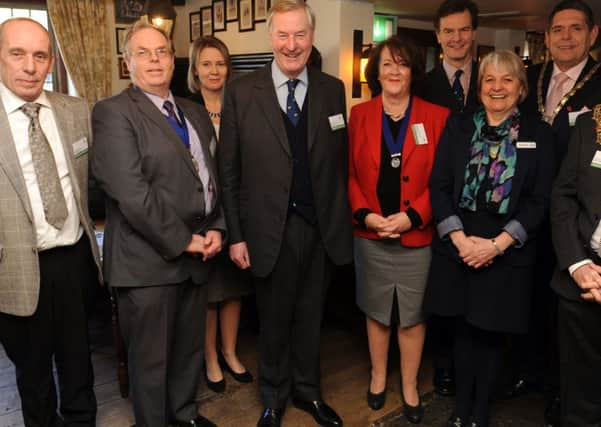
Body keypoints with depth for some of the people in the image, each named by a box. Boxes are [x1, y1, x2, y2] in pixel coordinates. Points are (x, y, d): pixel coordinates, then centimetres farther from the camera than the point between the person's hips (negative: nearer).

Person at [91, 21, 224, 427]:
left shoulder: (195, 112, 13)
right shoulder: (113, 112, -10)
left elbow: (214, 176, 14)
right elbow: (131, 193, -19)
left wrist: (215, 228, -1)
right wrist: (183, 241, -15)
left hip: (197, 254, 7)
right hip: (148, 260, -6)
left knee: (190, 347, 21)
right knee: (151, 357, 10)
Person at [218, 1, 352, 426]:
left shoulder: (333, 89, 3)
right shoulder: (242, 91, -4)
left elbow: (342, 161, 4)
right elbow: (229, 171, -3)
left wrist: (344, 219, 1)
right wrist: (236, 234, -5)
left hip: (322, 227, 2)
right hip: (271, 228, -2)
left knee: (310, 316, 17)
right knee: (274, 320, 15)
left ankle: (307, 390, 40)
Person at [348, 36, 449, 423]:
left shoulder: (437, 117, -1)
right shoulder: (359, 115, 3)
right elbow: (350, 173, 2)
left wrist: (412, 217, -15)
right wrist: (364, 214, -12)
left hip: (417, 235, -1)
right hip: (370, 235, 1)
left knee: (412, 315, 10)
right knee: (377, 312, 16)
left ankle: (410, 386, 29)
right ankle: (378, 376, 36)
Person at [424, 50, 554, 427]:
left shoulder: (539, 134, 1)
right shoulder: (458, 127, 5)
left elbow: (538, 201, -4)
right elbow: (439, 187, -1)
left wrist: (497, 244, -14)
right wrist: (460, 239, -12)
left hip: (508, 254, -1)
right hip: (458, 249, 1)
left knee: (492, 334, 10)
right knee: (464, 329, 12)